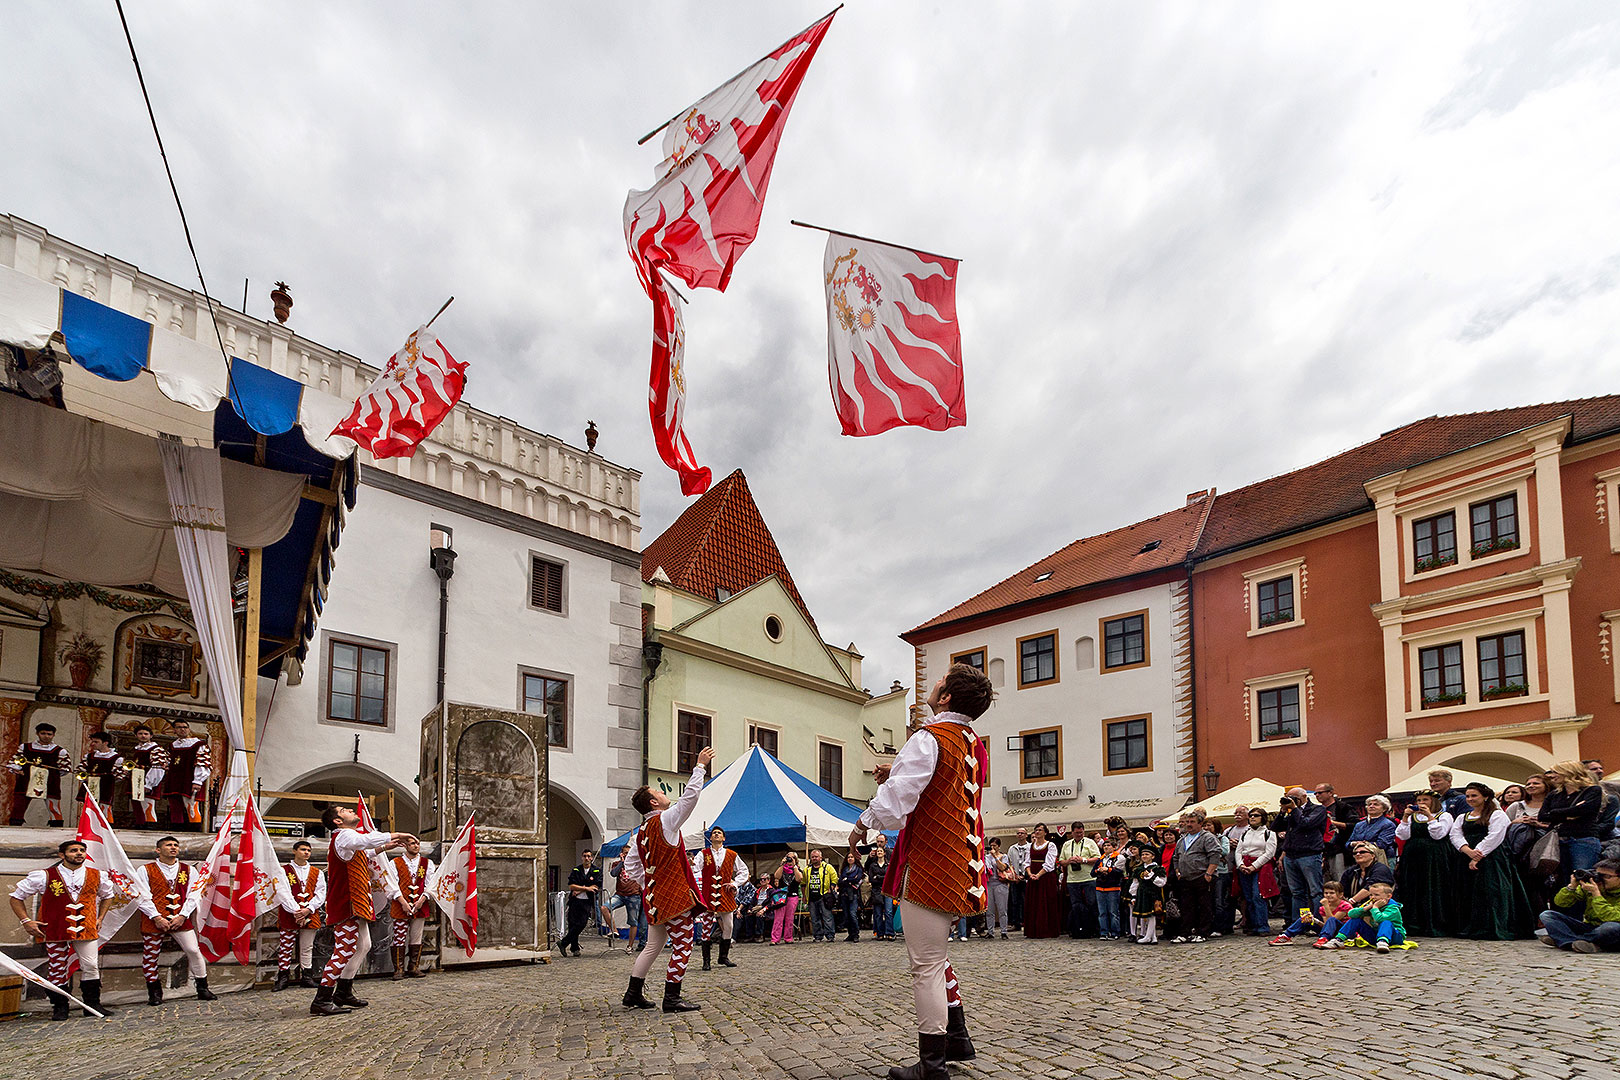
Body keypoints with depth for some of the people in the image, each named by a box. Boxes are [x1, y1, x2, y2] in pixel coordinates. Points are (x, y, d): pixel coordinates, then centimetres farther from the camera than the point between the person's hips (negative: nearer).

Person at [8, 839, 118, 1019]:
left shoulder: (96, 876, 6)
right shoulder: (45, 876, -4)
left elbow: (108, 895, 26)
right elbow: (16, 897, 5)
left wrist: (99, 918, 16)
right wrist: (26, 921, -2)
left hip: (86, 929, 2)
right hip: (54, 930, -2)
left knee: (91, 967, -1)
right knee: (57, 969, 3)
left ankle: (93, 1004, 11)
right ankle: (60, 1008, 16)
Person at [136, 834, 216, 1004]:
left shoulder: (189, 870, 10)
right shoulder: (146, 870, 2)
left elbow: (193, 896, 5)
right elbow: (143, 897, -5)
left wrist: (182, 916, -9)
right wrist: (157, 917, -14)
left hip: (180, 920, 1)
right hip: (153, 921, -1)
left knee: (193, 951, -3)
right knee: (150, 956, 4)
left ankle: (202, 989, 8)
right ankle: (154, 993, 20)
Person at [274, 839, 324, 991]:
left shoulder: (317, 872, 13)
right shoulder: (284, 870, 3)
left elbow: (320, 894, 6)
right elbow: (284, 893, -7)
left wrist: (307, 910, -10)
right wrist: (295, 911, -17)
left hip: (310, 915, 3)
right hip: (288, 915, -3)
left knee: (307, 948, 7)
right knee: (285, 947, -2)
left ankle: (307, 977, 13)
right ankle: (283, 978, 5)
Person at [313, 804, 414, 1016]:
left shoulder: (348, 838, 21)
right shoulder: (344, 835, -13)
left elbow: (362, 854, 40)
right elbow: (367, 839, -34)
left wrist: (384, 847, 29)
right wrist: (397, 835, -28)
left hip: (355, 905, 11)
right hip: (346, 905, -11)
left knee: (362, 946, 15)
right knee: (344, 950, -12)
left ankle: (343, 993, 22)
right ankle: (321, 1001, -11)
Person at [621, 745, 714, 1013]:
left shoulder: (641, 832, 12)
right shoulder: (665, 820, -11)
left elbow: (630, 864, 15)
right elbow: (690, 796, -14)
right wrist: (700, 766, -7)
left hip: (654, 897, 8)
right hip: (675, 895, -8)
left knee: (654, 946, 16)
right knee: (682, 945, -3)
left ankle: (633, 994, 19)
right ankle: (672, 999, -4)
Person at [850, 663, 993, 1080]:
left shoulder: (929, 739, -17)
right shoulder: (975, 745, 11)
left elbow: (893, 802, -21)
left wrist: (863, 823, -3)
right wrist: (897, 775, 13)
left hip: (928, 868, -9)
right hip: (962, 868, 9)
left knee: (925, 967, -2)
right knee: (935, 958, 24)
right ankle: (957, 1038, 30)